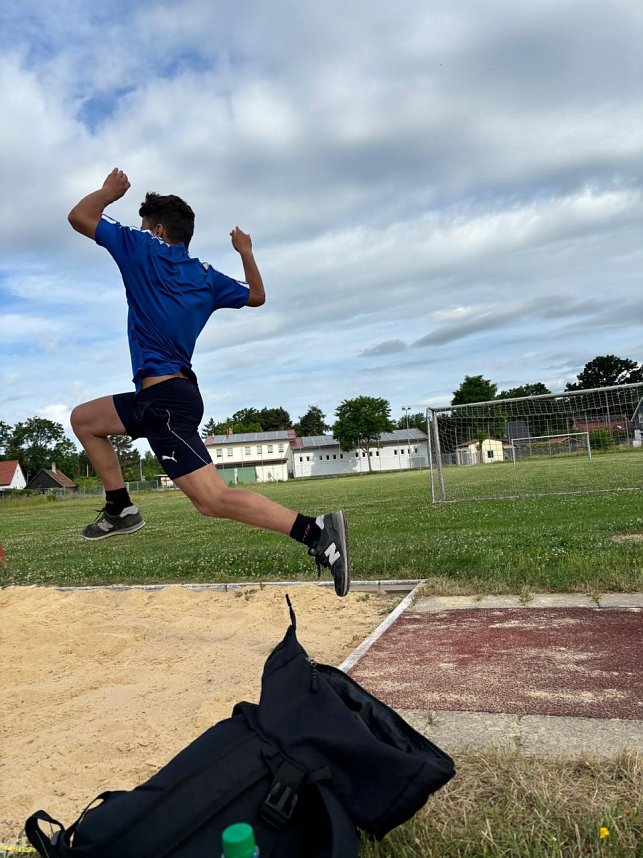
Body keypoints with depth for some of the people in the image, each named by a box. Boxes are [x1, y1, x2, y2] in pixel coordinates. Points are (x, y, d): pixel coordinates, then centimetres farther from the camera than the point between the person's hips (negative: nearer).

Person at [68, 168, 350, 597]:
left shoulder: (144, 249, -3)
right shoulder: (205, 276, 14)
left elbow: (80, 217, 0)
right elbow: (257, 296, 27)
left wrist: (110, 190, 18)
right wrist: (247, 251, 38)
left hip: (164, 397, -9)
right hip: (173, 393, 9)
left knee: (213, 498, -15)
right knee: (83, 418, 24)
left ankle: (316, 531, -19)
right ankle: (121, 509, 23)